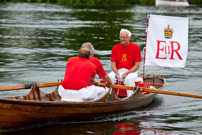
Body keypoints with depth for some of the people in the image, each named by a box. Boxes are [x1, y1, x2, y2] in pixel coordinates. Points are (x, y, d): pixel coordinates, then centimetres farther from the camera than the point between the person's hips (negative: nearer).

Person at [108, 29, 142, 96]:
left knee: (129, 78, -37)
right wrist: (117, 73, -17)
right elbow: (113, 64, 4)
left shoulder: (135, 48, -2)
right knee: (110, 77, -29)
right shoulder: (115, 48, 7)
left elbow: (137, 65, -5)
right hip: (118, 71, 3)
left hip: (131, 71, -3)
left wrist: (127, 73, -17)